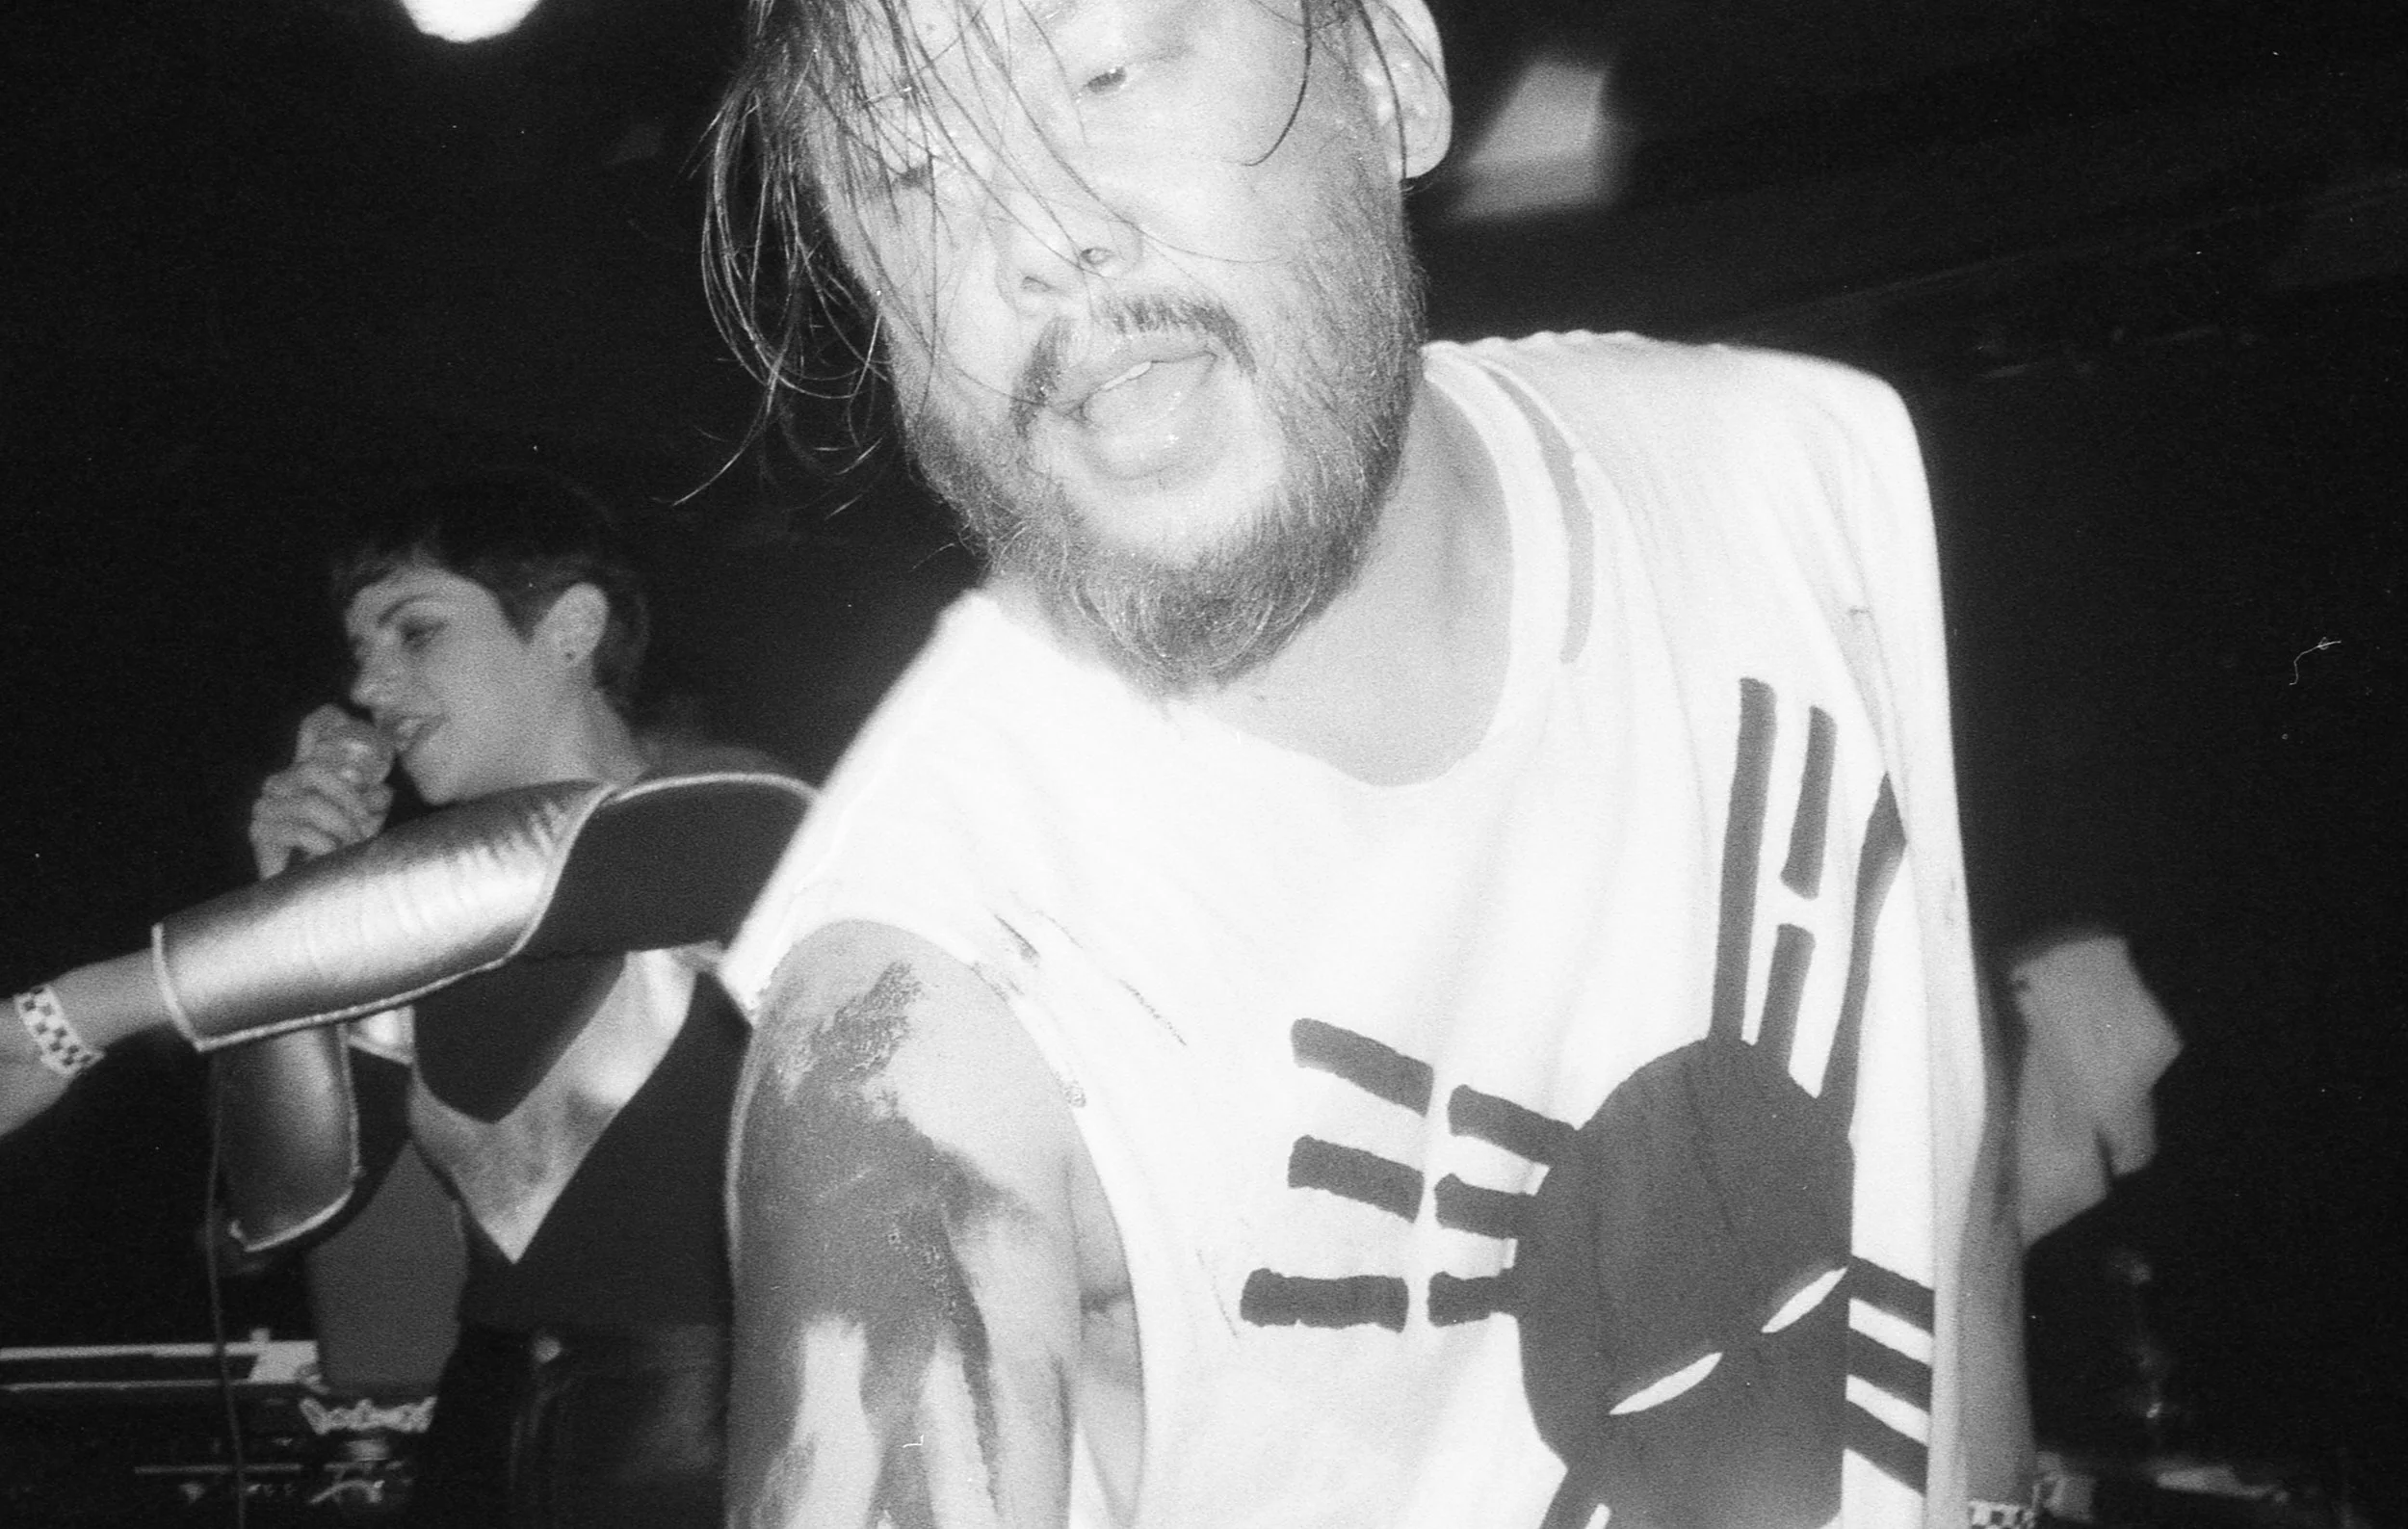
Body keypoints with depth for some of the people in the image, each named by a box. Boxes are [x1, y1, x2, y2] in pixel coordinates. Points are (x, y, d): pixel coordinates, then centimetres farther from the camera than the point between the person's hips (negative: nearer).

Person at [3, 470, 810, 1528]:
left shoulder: (735, 815, -11)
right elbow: (291, 1208, 5)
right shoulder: (425, 942, 6)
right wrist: (297, 905, -7)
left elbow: (515, 865, -29)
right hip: (490, 1444, 5)